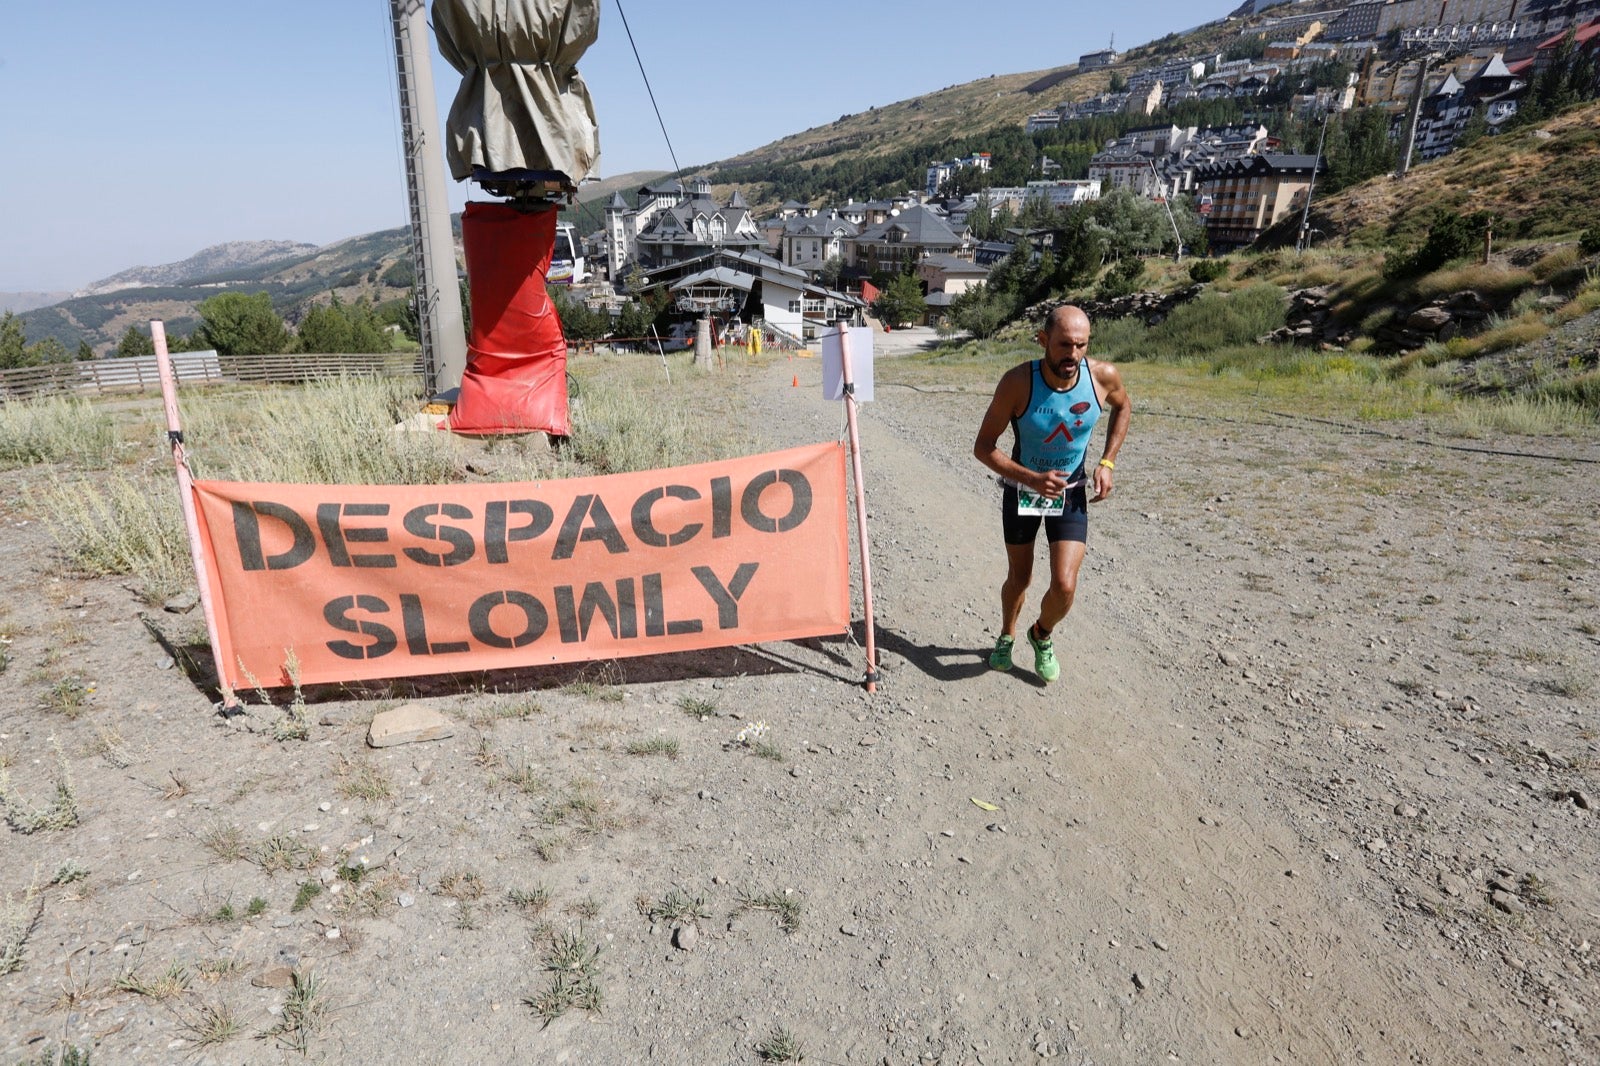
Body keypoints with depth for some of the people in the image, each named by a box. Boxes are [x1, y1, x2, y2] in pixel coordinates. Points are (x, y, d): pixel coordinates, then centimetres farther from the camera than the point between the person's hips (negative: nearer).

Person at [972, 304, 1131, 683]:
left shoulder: (1103, 376, -19)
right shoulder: (1018, 382, -26)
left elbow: (1123, 407, 6)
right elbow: (983, 447, -20)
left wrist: (1107, 462, -4)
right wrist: (1032, 479, -32)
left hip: (1071, 493, 1)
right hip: (1022, 489, -1)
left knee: (1065, 586, -11)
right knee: (1019, 580, 15)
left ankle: (1042, 635, 24)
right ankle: (1007, 637, 46)